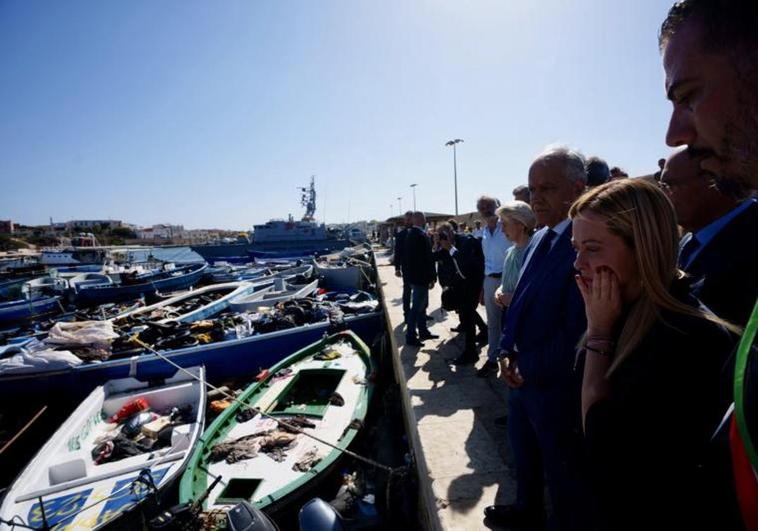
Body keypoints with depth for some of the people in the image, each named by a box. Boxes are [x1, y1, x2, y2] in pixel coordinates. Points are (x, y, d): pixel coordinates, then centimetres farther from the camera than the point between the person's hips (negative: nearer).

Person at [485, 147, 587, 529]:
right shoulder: (538, 239, 5)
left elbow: (577, 330, -25)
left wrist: (530, 368, -15)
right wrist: (508, 352, 0)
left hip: (556, 384, -8)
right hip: (521, 374, 9)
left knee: (560, 470, 15)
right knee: (523, 454, 28)